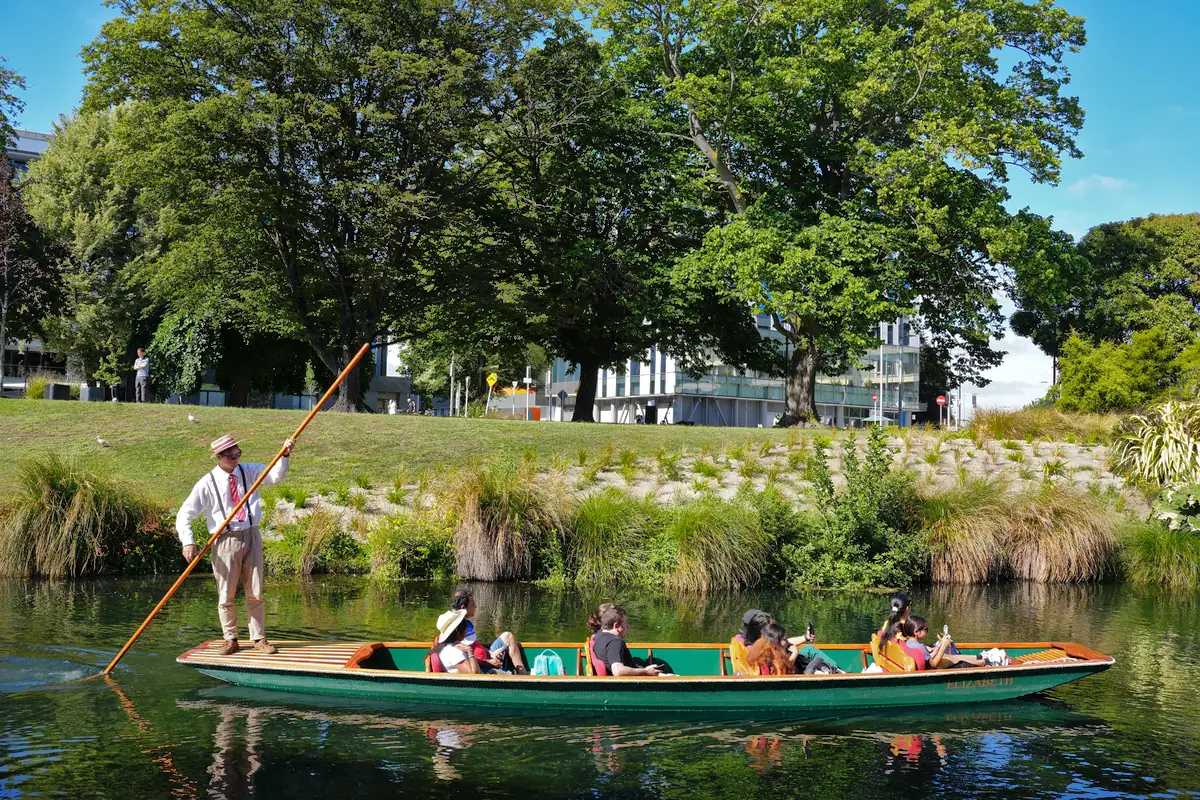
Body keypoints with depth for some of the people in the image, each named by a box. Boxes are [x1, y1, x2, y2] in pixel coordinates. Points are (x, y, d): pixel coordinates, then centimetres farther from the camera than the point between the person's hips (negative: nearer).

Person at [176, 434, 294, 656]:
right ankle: (231, 640, 17)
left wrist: (284, 455, -23)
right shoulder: (207, 484, -6)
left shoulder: (248, 472, 5)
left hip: (251, 537, 3)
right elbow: (184, 515, -6)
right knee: (226, 595, 3)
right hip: (225, 541, -2)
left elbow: (275, 475, -6)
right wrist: (188, 542, -18)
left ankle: (259, 639, 14)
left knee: (255, 593, 6)